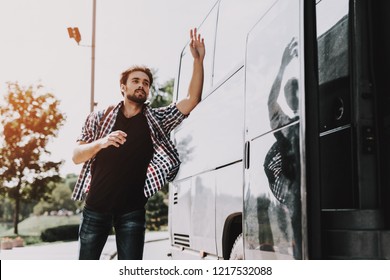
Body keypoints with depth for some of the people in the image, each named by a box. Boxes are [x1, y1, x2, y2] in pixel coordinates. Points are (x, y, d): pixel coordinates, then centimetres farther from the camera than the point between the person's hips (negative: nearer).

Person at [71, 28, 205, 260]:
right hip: (97, 205, 1)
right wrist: (101, 143, -17)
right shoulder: (100, 118, 7)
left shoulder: (156, 120, 6)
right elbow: (77, 156, 3)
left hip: (132, 208, 0)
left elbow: (192, 100, -4)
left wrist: (198, 60, -13)